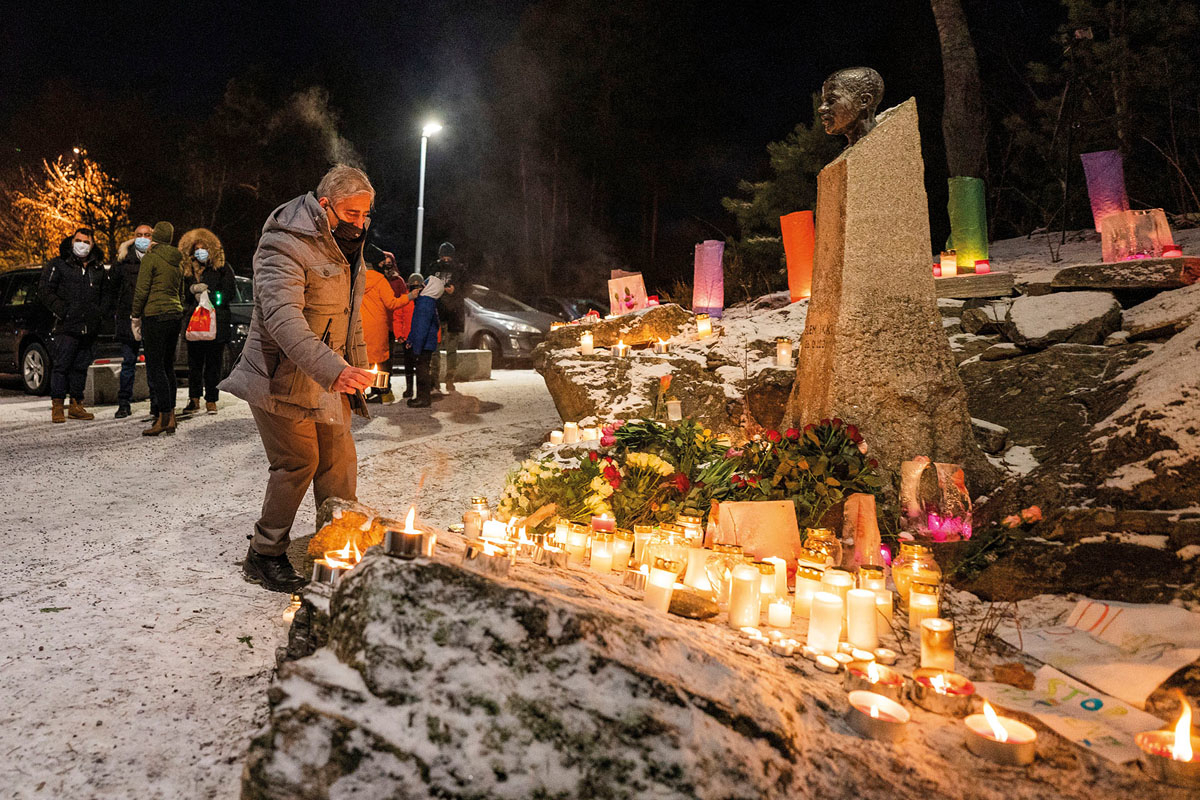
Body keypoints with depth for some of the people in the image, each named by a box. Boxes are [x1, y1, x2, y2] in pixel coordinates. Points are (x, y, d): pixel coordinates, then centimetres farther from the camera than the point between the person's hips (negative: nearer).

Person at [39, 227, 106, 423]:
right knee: (62, 365, -6)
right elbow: (44, 290, -2)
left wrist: (100, 313, 11)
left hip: (89, 328, 5)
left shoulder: (98, 268, 16)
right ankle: (57, 406, -1)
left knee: (81, 367, 10)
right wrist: (61, 310, -13)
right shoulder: (58, 265, 2)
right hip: (67, 326, -5)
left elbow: (105, 293, 24)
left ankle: (76, 405, 17)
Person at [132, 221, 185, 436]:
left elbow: (142, 290, -10)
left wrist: (136, 315, 0)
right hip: (175, 315, 7)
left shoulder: (150, 258, -7)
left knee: (155, 367, -5)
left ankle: (164, 416, -9)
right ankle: (171, 417, 11)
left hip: (155, 315, -7)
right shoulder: (177, 261, 14)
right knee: (168, 366, 11)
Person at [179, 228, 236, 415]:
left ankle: (211, 401, 5)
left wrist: (207, 295, -10)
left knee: (213, 363, -1)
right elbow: (183, 293, 13)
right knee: (194, 363, 6)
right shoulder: (188, 270, 14)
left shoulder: (222, 268, 3)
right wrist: (193, 289, -7)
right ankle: (194, 399, 16)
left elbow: (229, 293, -2)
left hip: (217, 323, -3)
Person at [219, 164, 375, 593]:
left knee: (339, 461, 10)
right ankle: (264, 556, 12)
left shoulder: (345, 244, 10)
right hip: (283, 378, -8)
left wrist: (356, 364, 18)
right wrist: (332, 369, -45)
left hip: (327, 377, 9)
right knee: (298, 463, -6)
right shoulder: (285, 245, -21)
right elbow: (283, 317, -34)